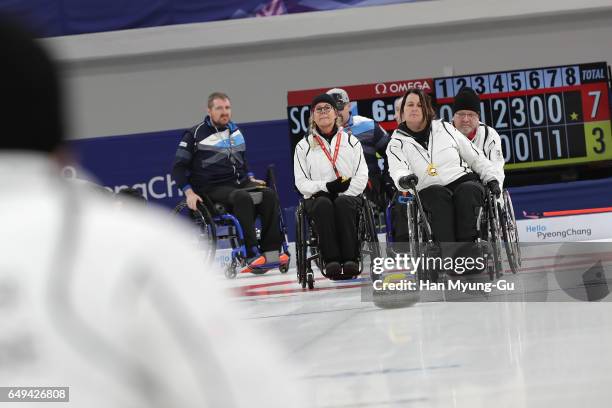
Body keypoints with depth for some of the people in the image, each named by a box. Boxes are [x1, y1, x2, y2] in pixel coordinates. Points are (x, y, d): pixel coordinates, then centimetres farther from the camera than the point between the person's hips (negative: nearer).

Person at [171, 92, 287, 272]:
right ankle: (252, 255, -40)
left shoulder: (235, 130, 16)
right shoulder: (196, 134, -3)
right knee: (242, 198, -36)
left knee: (269, 194, -22)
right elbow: (178, 167, -1)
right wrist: (189, 192, -12)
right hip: (213, 188, -6)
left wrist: (250, 178, 16)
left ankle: (270, 250, -26)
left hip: (240, 183, 6)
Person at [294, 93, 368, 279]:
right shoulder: (304, 146, 12)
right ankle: (331, 260, -41)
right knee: (324, 205, -36)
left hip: (348, 197, 0)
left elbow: (362, 176, 5)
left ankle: (350, 259, -40)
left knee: (343, 204, -36)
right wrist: (326, 187, -14)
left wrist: (343, 195, -12)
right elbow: (301, 182, 4)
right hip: (316, 198, 0)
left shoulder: (351, 142, 14)